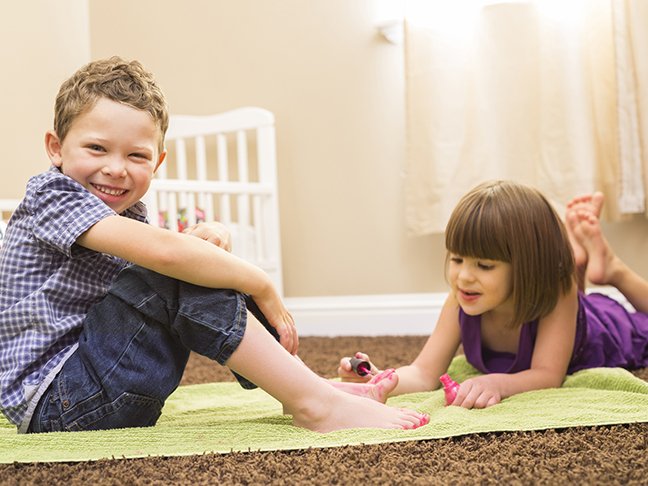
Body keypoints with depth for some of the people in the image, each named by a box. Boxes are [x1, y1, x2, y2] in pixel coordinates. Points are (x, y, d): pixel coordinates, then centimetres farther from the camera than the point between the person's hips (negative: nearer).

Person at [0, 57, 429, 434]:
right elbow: (162, 250, -31)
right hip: (54, 403, -9)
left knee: (199, 263, 3)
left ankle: (315, 386, -3)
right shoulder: (52, 196, -17)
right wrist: (261, 286, -22)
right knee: (183, 277, -25)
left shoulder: (124, 212, 12)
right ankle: (314, 405, -25)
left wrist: (205, 236, -14)